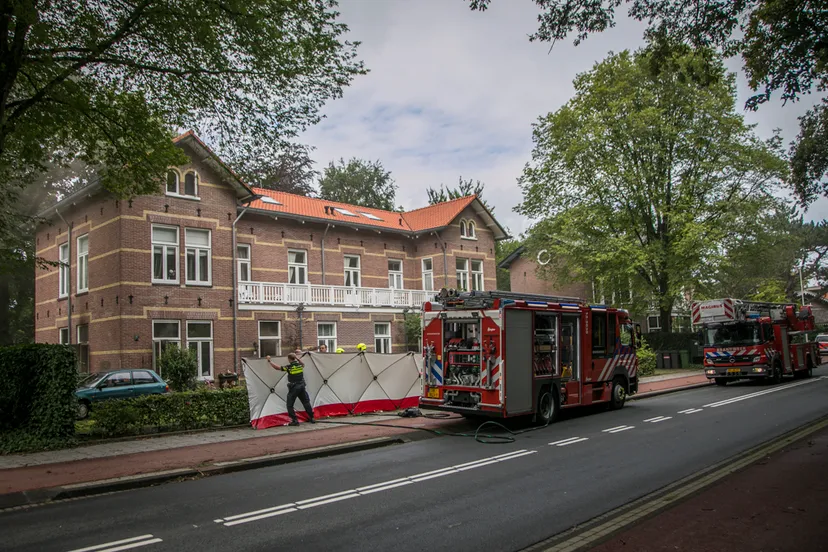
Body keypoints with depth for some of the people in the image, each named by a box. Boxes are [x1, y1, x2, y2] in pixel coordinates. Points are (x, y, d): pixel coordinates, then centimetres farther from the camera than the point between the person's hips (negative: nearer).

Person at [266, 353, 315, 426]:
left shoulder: (289, 367, -14)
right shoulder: (300, 365, 1)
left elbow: (277, 367, -12)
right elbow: (303, 365, 28)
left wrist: (269, 361, -3)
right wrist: (298, 359, 29)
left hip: (293, 388, -6)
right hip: (302, 386, 6)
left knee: (290, 405, 5)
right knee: (306, 402, 16)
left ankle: (295, 421, 2)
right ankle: (312, 418, 20)